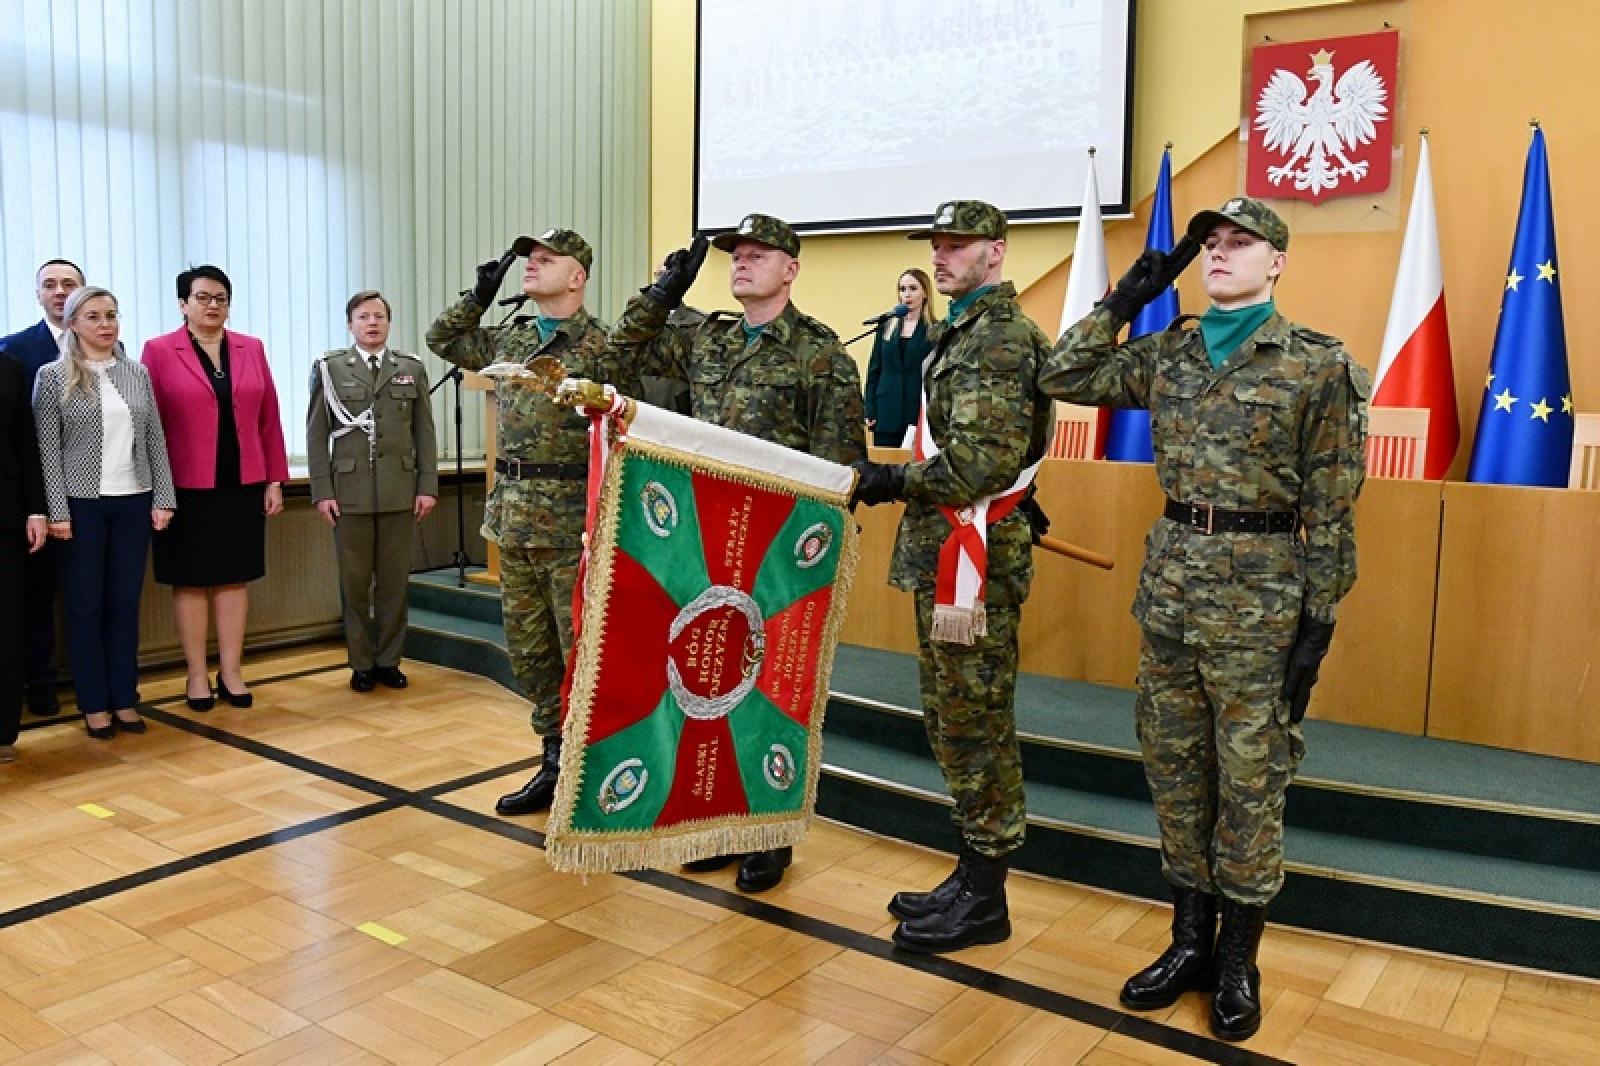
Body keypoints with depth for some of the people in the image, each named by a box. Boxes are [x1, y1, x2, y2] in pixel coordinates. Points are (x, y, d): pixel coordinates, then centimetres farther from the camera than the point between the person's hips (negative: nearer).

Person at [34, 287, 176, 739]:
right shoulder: (53, 376, -1)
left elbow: (155, 440, 8)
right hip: (82, 504, -3)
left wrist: (163, 499, 2)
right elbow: (48, 450, -4)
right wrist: (57, 512, -10)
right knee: (86, 605, 5)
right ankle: (94, 704, 13)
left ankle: (124, 698, 15)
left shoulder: (138, 373, 7)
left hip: (133, 502, 3)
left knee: (126, 603, 7)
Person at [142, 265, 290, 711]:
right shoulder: (159, 351, -1)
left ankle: (231, 672, 16)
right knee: (190, 581, 6)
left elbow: (269, 419, 7)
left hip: (243, 485, 3)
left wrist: (275, 480, 4)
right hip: (186, 487, -3)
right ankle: (197, 675, 15)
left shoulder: (252, 349, 7)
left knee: (235, 578, 7)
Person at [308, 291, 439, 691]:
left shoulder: (412, 368, 9)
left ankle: (388, 660, 16)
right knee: (355, 582, 5)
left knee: (394, 580, 5)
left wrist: (428, 486, 0)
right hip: (349, 492, -1)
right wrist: (322, 491, -6)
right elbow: (316, 433, 1)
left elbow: (424, 432, 7)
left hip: (399, 492, 1)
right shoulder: (330, 368, 4)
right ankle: (362, 663, 14)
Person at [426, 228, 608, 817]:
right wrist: (478, 296, 15)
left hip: (572, 521, -7)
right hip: (513, 518, 8)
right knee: (529, 648, 14)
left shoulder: (600, 347, -8)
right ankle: (556, 762, 27)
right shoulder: (508, 340, 13)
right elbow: (441, 339, 27)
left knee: (584, 651, -2)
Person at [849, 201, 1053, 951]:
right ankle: (973, 874, 28)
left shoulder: (1000, 337, -14)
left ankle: (984, 901, 12)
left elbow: (982, 462, -24)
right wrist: (901, 480, 14)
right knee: (952, 720, 15)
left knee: (975, 723, -1)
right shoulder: (963, 331, 18)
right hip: (942, 553, 10)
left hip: (973, 559, -10)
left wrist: (888, 482, -17)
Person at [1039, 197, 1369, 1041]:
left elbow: (1330, 507, -6)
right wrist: (1124, 302, 4)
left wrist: (1318, 620, -9)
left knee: (1249, 773, 5)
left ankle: (1237, 959, 21)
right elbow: (1062, 378, 10)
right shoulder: (1166, 355, 8)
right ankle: (1190, 940, 27)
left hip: (1259, 583, -5)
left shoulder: (1319, 365, -5)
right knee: (1173, 761, 12)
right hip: (1170, 572, 5)